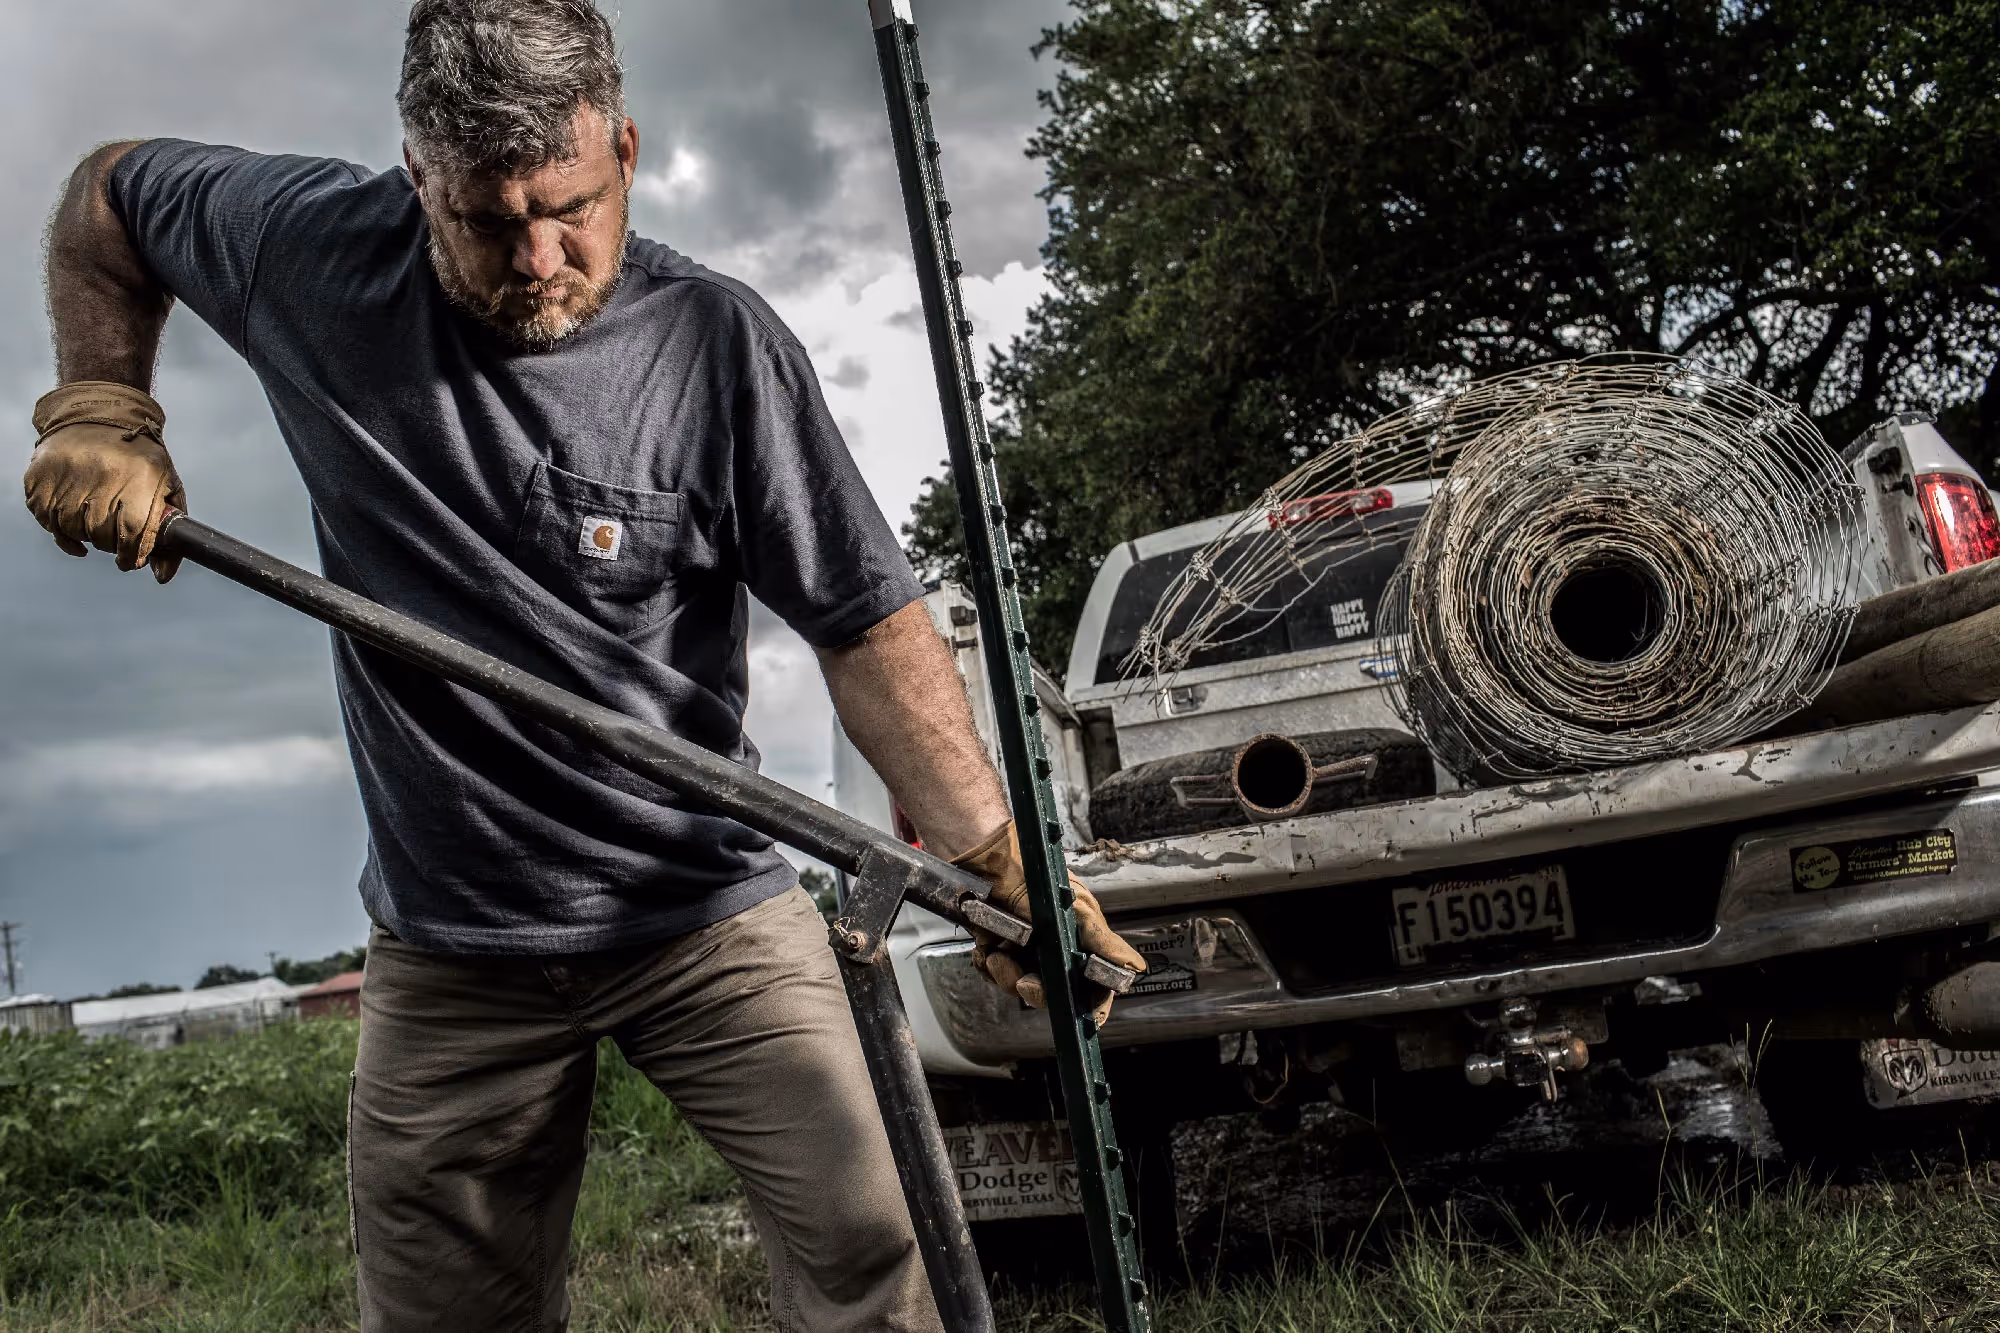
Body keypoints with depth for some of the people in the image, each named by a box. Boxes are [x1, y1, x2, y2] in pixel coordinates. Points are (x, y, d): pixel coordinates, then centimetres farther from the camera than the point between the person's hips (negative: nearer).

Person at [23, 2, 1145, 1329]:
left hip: (710, 914, -2)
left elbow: (870, 627, -12)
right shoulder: (316, 248, -5)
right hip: (449, 946, 3)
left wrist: (997, 857, -20)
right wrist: (99, 413, 2)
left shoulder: (720, 344, -13)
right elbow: (105, 194, 16)